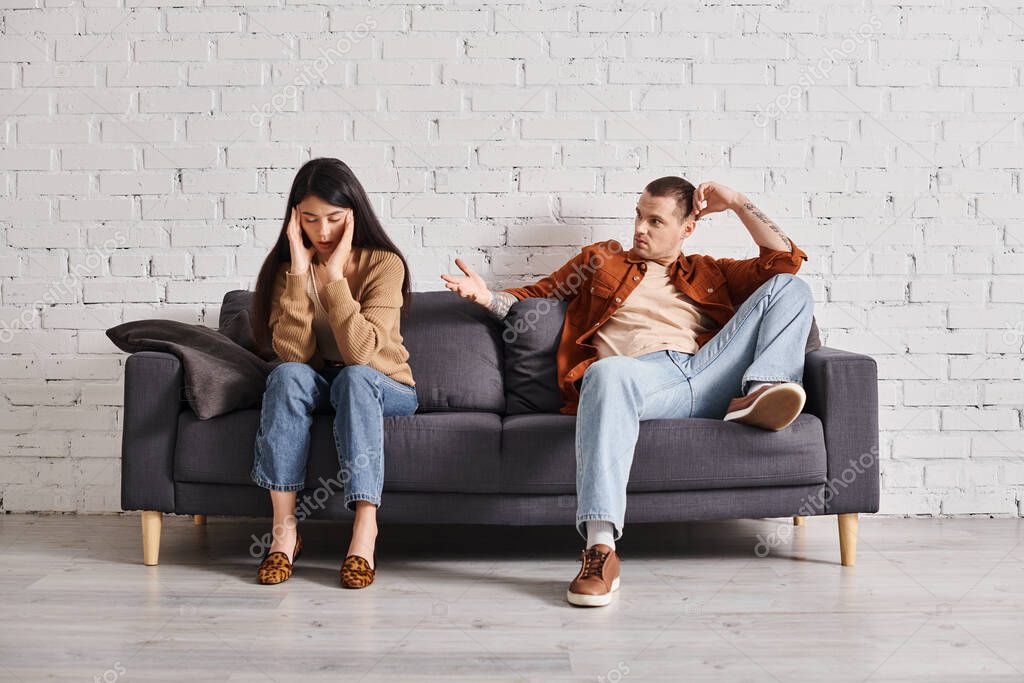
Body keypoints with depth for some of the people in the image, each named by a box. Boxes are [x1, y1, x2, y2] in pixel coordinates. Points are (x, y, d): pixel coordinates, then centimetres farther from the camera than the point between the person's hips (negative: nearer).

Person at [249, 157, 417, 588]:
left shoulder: (384, 263, -14)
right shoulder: (287, 266, -5)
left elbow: (361, 352, -27)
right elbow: (292, 353, -19)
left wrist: (334, 273, -28)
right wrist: (300, 270, -24)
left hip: (385, 387, -2)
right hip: (317, 387, 2)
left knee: (354, 377, -35)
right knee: (288, 375, -31)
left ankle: (364, 532, -41)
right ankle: (284, 530, -31)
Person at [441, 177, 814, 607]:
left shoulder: (707, 273, 32)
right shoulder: (601, 260, 31)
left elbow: (786, 260, 27)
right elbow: (533, 296, 30)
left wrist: (736, 203, 23)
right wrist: (487, 296, 10)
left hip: (710, 374, 3)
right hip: (644, 375, -2)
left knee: (790, 287, -3)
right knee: (608, 372, -42)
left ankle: (759, 394, -30)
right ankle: (600, 549, -52)